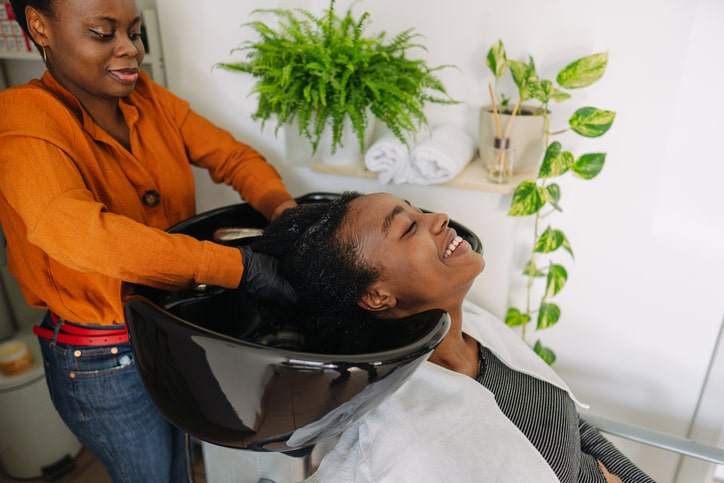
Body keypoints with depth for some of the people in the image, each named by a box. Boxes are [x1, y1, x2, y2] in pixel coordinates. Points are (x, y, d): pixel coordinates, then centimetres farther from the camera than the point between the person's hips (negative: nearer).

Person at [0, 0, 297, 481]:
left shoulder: (149, 98, -2)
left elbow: (234, 156, -4)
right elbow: (75, 230, -38)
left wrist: (284, 209, -26)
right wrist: (240, 265, -42)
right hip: (105, 363, -5)